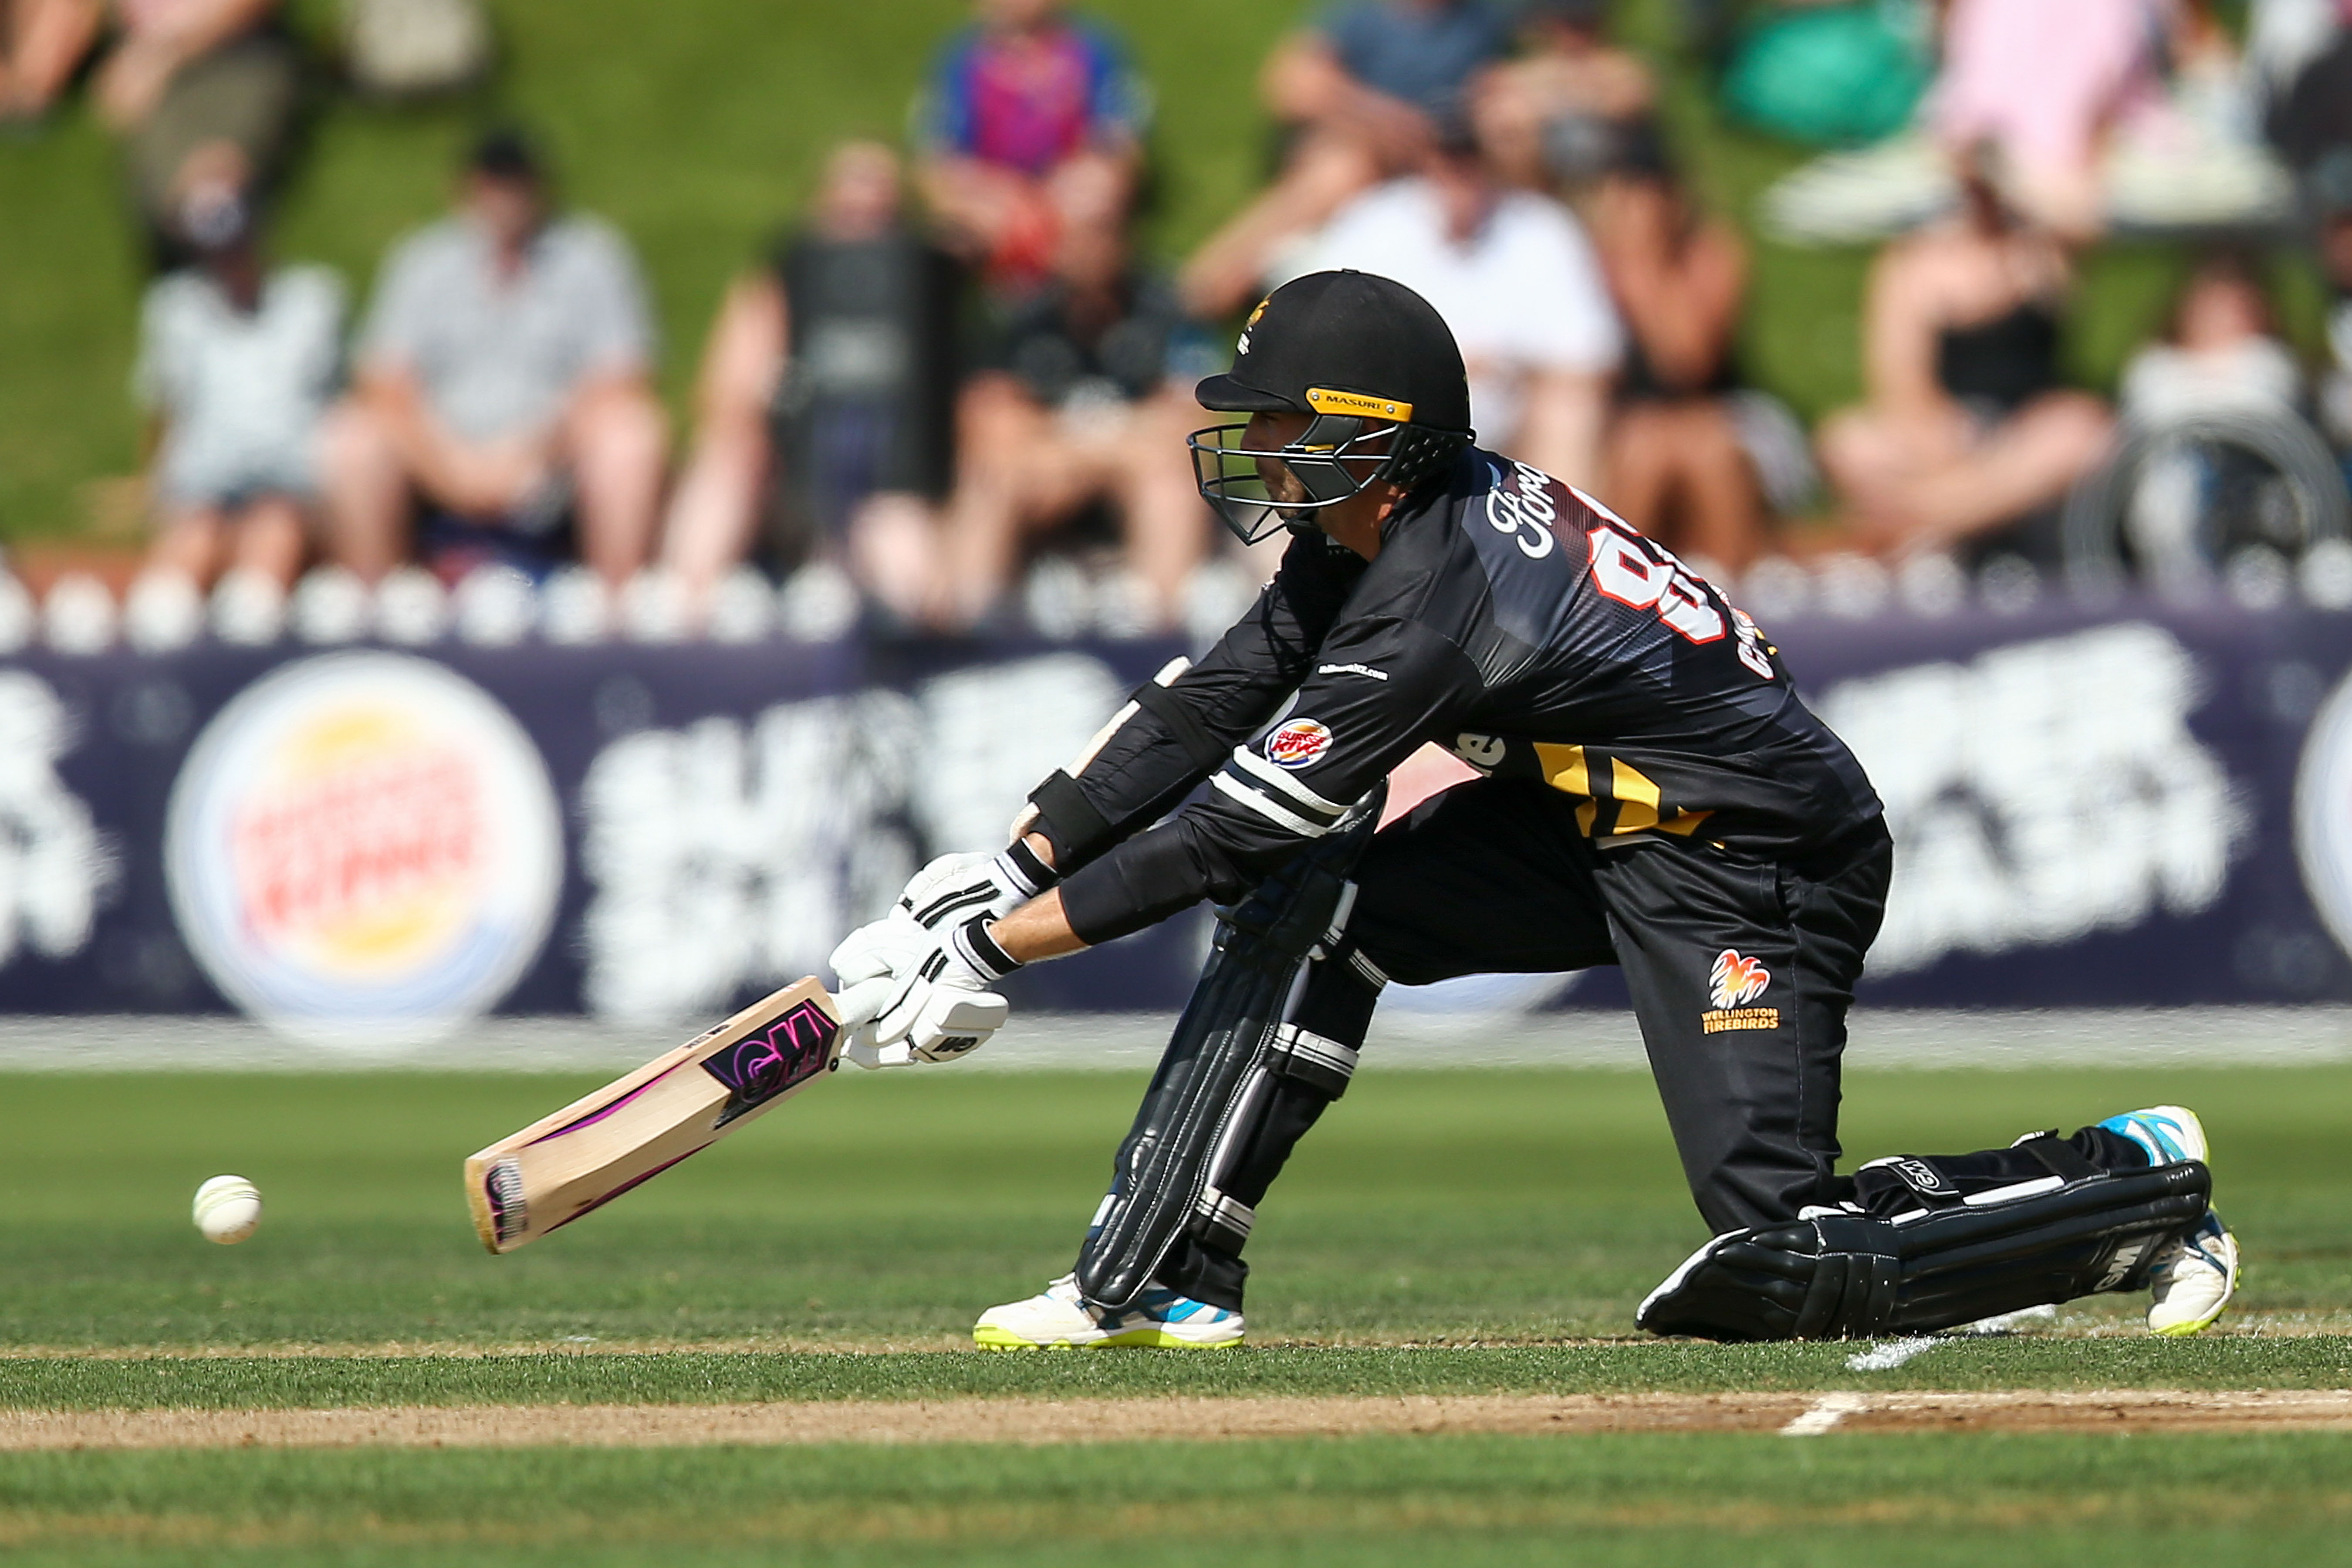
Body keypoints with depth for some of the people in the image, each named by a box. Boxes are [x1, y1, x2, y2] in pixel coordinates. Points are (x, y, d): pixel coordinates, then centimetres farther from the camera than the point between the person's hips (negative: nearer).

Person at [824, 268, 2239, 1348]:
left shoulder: (1436, 605, -29)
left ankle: (2144, 1182, 3)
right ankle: (1159, 1282, 1)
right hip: (1604, 825, 10)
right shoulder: (1367, 534, -2)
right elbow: (1209, 708, 3)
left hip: (1761, 868, -10)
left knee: (1790, 1268, -16)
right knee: (1313, 909, -3)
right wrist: (1017, 873, -6)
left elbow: (1235, 828, -26)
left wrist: (996, 948, -23)